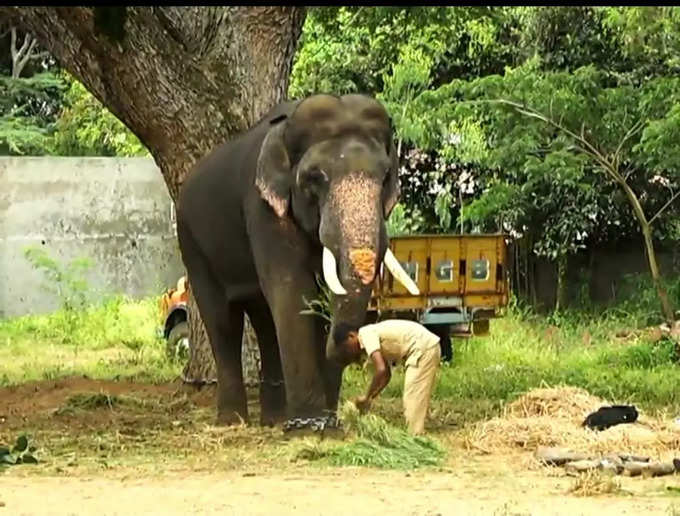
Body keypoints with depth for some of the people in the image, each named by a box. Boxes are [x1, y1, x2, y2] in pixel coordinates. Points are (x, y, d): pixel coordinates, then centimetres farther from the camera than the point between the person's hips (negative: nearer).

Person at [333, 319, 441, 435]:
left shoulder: (366, 334, -11)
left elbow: (381, 369, -21)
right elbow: (387, 374, 24)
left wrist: (367, 398, -10)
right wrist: (370, 398, 15)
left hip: (423, 349, -10)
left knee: (413, 399, -10)